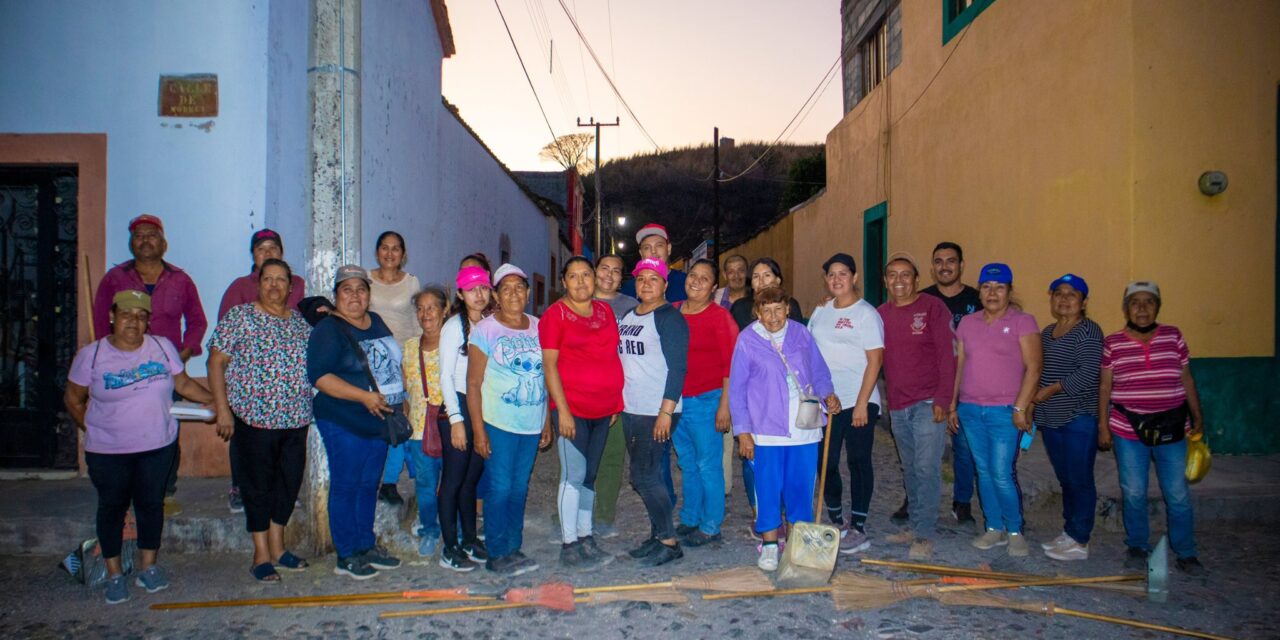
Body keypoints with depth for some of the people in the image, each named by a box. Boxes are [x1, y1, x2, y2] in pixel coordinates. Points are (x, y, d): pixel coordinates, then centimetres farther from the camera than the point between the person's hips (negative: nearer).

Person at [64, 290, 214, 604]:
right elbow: (73, 399, 3)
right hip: (107, 451, -1)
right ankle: (114, 573, 25)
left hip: (158, 445, 2)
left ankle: (149, 566, 28)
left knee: (151, 503, 12)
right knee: (112, 506, 10)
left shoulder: (163, 347, -3)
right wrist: (91, 429, 1)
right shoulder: (91, 355, -7)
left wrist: (217, 400, -5)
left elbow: (183, 383, 4)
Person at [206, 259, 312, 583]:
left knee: (290, 481, 11)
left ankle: (277, 547, 27)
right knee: (258, 484, 4)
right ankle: (261, 556, 15)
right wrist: (223, 409, -10)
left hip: (296, 419, 5)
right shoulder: (239, 316, -4)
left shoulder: (302, 321, 10)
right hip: (254, 417, -5)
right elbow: (216, 363, -5)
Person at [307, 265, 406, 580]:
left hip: (380, 421, 7)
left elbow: (392, 363, 23)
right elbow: (319, 376, -20)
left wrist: (401, 398, 12)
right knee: (346, 486, 1)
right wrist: (364, 396, -25)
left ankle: (366, 545, 27)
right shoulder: (328, 330, -10)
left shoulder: (377, 322, 12)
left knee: (370, 484, 15)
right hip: (344, 423, -7)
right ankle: (346, 555, 12)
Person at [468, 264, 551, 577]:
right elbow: (473, 383, -8)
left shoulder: (538, 327, 8)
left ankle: (514, 548, 24)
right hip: (498, 424, -4)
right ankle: (496, 554, 10)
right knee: (500, 489, -2)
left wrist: (547, 422, 10)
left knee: (520, 489, 12)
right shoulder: (485, 330, -5)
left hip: (532, 425, 4)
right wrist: (478, 430, -13)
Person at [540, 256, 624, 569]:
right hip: (572, 408, -6)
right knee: (574, 476, -4)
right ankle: (569, 546, 5)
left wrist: (616, 402, 12)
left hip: (603, 409, 6)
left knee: (589, 476, 13)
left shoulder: (605, 310, 12)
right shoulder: (555, 314, -5)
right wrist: (562, 410, -15)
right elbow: (549, 365, -9)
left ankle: (586, 539, 22)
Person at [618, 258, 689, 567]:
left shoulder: (669, 318, -10)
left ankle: (669, 542, 4)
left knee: (644, 476, -7)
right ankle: (657, 535, 24)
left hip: (657, 412, -8)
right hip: (631, 410, 8)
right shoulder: (627, 315, 14)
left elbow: (677, 368, -15)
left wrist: (666, 412, -20)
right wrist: (616, 402, 17)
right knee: (644, 476, 12)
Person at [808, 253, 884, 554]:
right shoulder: (821, 311, 12)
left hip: (857, 402, -5)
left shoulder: (865, 313, -5)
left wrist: (862, 403, -15)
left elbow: (874, 361, -10)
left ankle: (858, 529, 9)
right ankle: (835, 521, 25)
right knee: (827, 462, 9)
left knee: (858, 462, 1)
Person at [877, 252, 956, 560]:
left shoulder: (933, 308, -6)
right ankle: (915, 526, 25)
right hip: (897, 406, 5)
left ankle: (924, 535, 2)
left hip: (928, 404, -5)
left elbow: (947, 356, -9)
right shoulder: (881, 314, 8)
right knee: (910, 470, 14)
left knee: (926, 469, -6)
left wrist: (942, 400, -14)